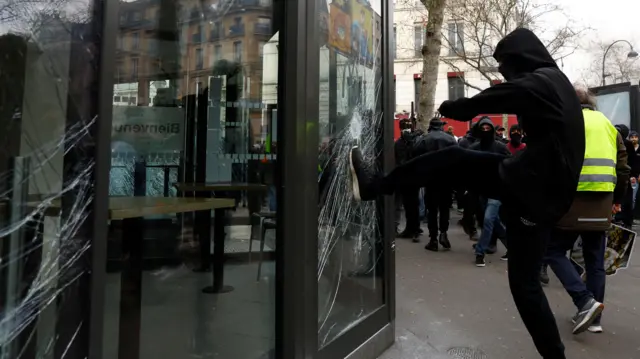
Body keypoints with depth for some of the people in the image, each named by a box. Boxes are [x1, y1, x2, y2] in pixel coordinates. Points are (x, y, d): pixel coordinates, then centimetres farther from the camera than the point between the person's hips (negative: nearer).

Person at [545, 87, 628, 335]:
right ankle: (594, 319, 17)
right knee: (595, 261, 12)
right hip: (602, 204, 6)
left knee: (554, 251, 5)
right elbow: (623, 169, 17)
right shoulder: (608, 125, 17)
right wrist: (617, 200, 26)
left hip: (573, 200, -6)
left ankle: (585, 301, -9)